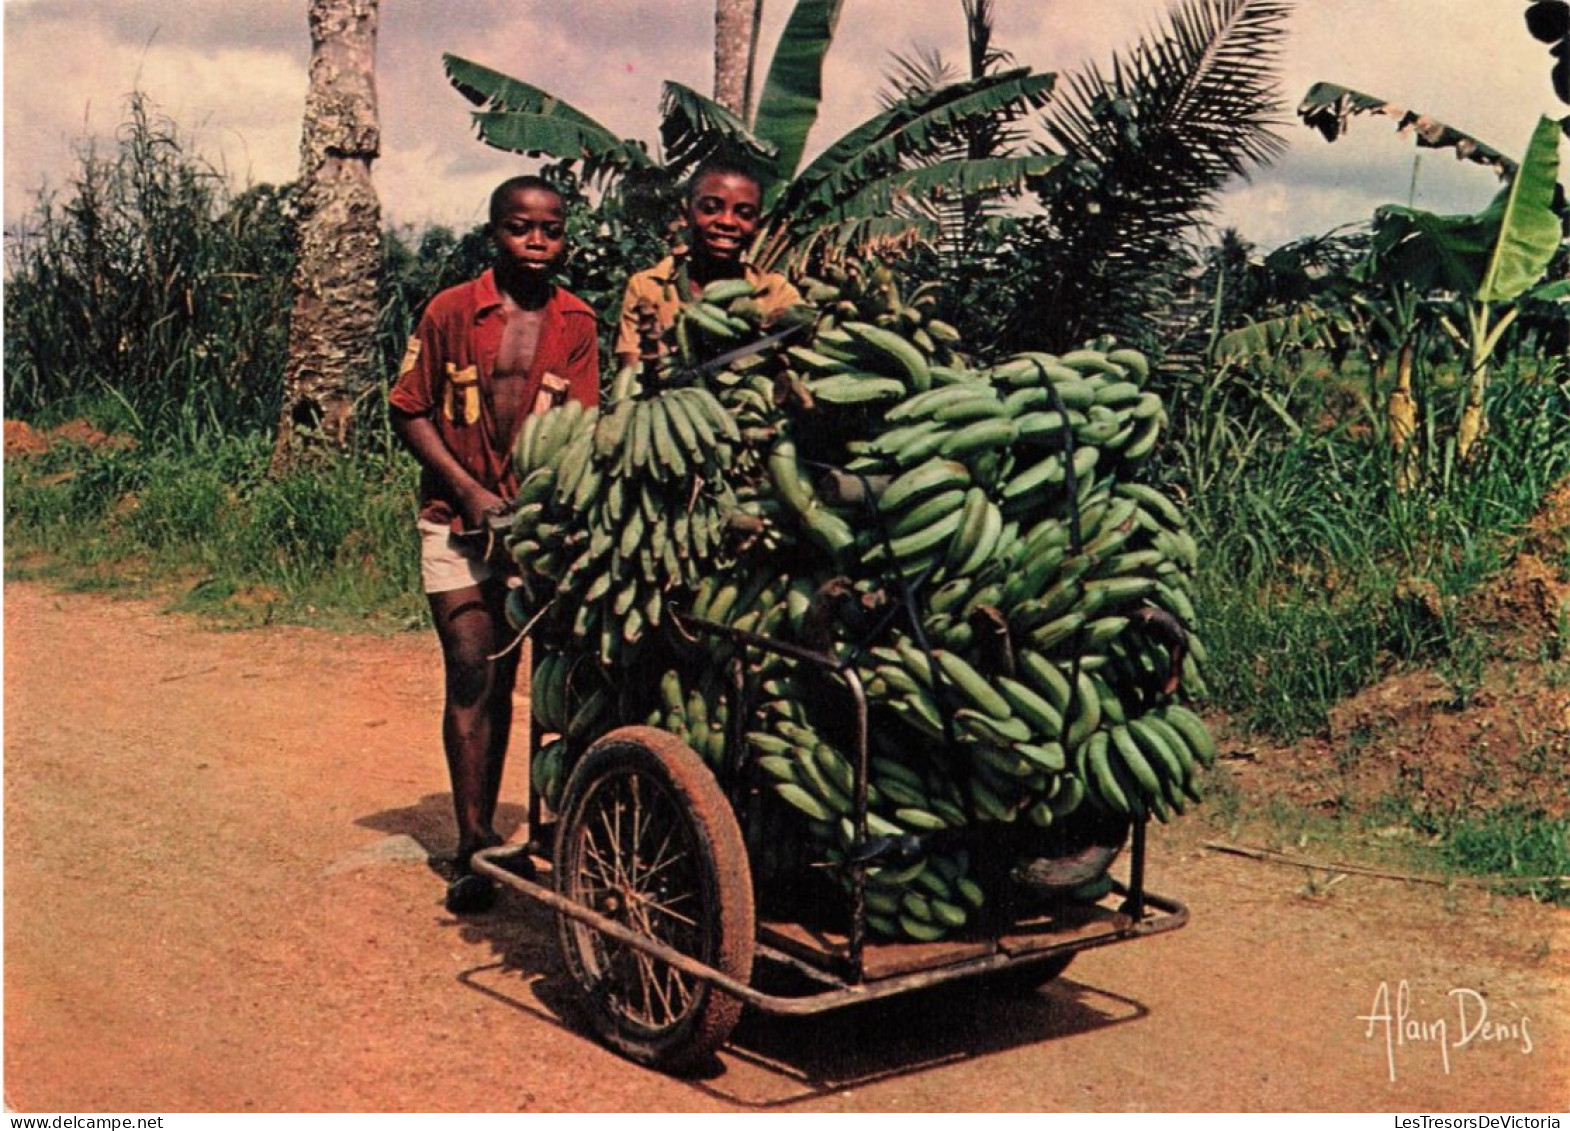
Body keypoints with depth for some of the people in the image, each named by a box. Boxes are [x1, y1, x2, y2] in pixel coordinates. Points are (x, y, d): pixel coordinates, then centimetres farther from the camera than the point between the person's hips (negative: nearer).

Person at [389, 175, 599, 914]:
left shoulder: (576, 324, 5)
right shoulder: (451, 312, 1)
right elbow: (409, 413, 2)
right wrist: (472, 492, -7)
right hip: (459, 519, -1)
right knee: (473, 676, -5)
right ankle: (475, 845, 1)